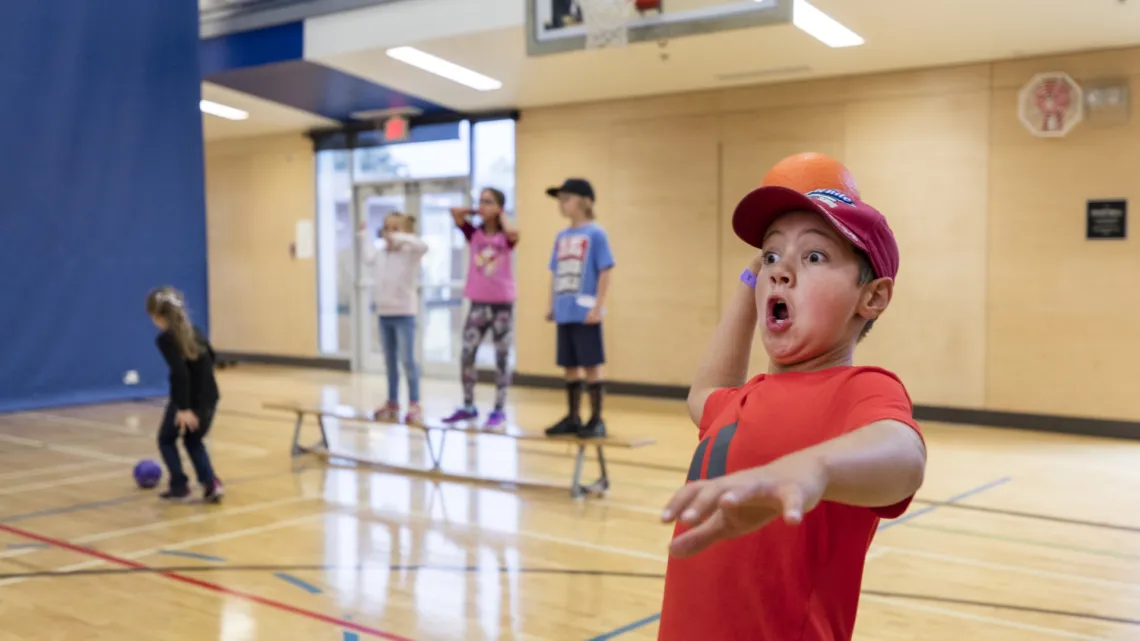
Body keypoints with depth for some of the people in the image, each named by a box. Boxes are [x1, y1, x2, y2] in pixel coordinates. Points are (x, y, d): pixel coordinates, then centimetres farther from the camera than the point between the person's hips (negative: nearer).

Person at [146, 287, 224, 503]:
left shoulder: (165, 338, -14)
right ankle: (211, 484, 11)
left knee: (166, 439, 20)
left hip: (187, 400, -7)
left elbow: (180, 372, -25)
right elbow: (210, 357, 22)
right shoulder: (193, 330, 8)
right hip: (209, 397, 7)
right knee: (193, 441, 26)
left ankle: (180, 486, 19)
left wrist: (184, 408, -27)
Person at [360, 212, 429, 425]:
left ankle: (414, 405, 1)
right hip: (384, 313, 6)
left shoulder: (409, 253, -9)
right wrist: (364, 235, 25)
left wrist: (399, 239, -33)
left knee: (407, 360, -6)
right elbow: (367, 257, 27)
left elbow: (423, 246, -29)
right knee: (389, 362, 12)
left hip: (404, 313, -6)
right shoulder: (381, 255, 8)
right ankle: (392, 404, 21)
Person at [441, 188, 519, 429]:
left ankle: (499, 411, 11)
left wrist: (501, 217, -9)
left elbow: (513, 232, -27)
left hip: (503, 303, -3)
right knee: (466, 356, 2)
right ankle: (468, 407, 15)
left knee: (502, 359, 4)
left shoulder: (506, 237, -3)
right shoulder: (473, 233, 4)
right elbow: (455, 212, -9)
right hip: (478, 303, 3)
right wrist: (475, 212, 4)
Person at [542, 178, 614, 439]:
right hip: (564, 313, 6)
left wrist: (598, 307, -15)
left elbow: (605, 272, -10)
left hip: (585, 313, -6)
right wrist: (552, 306, 13)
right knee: (570, 366, 12)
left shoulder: (596, 234, -7)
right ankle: (572, 417, 22)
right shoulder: (561, 237, 13)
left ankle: (597, 420, 8)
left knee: (591, 365, -1)